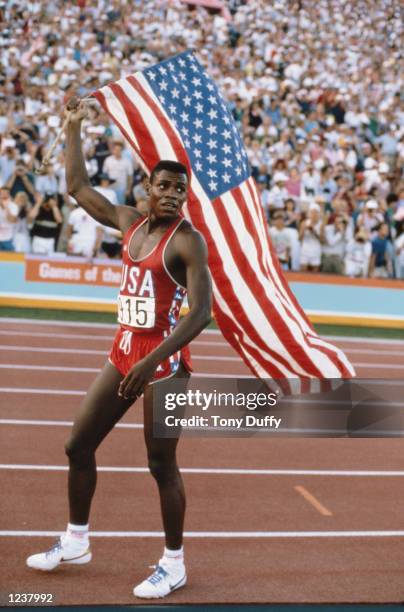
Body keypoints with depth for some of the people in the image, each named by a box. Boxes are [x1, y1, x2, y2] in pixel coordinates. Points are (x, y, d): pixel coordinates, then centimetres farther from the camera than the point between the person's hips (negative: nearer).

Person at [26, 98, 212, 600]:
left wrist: (151, 362, -28)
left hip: (164, 360, -7)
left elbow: (201, 312, -21)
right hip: (123, 353, 8)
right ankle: (75, 542, 28)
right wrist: (72, 129, 16)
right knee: (78, 445, 11)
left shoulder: (187, 241, -13)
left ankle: (174, 564, 14)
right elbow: (78, 187, 19)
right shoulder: (129, 222, 7)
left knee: (161, 464, -2)